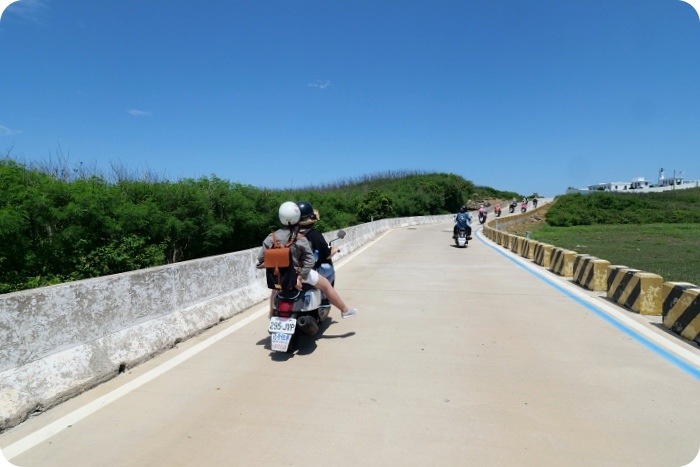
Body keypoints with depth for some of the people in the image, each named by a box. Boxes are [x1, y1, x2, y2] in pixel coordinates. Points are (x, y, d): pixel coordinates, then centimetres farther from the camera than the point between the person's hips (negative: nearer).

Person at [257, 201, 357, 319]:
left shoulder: (272, 237, -10)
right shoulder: (300, 239, -18)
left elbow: (261, 258, -7)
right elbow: (309, 261, -23)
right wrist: (299, 278, -17)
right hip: (297, 273, -4)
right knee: (326, 285, 14)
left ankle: (272, 315, 55)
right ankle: (345, 310, 24)